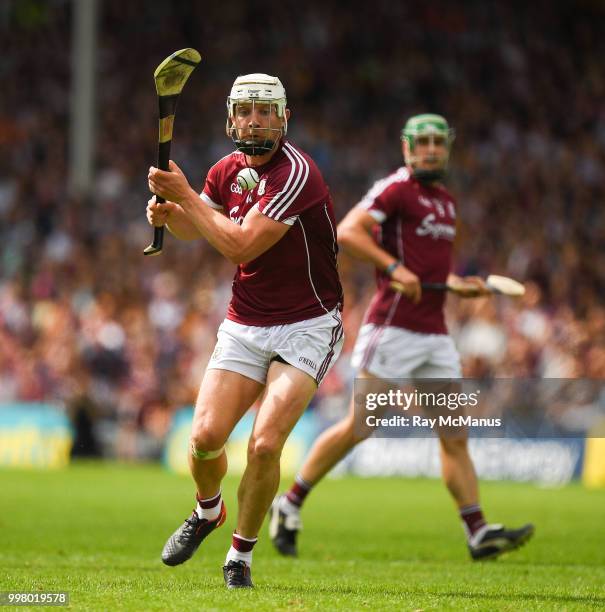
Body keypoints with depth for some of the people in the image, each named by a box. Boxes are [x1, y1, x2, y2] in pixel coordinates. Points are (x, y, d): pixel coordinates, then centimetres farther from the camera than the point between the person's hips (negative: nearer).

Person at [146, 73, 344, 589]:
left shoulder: (296, 173, -18)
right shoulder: (228, 170, 4)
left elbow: (241, 245, -23)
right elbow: (195, 227, 23)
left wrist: (184, 194, -17)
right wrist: (169, 213, 0)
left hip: (307, 327, -5)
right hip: (244, 327, 5)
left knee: (265, 445, -20)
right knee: (206, 437, -10)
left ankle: (241, 554, 1)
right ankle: (207, 511, 23)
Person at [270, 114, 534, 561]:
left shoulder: (446, 201, 20)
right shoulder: (396, 189, -6)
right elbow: (346, 233, -17)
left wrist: (459, 285, 13)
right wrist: (394, 267, -26)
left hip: (435, 335, 8)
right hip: (393, 327, -8)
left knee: (455, 436, 1)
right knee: (360, 427, -5)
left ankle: (479, 533, -2)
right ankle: (290, 504, 9)